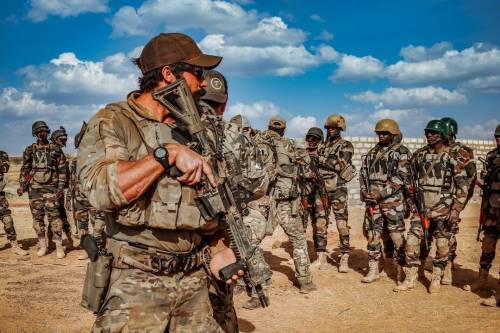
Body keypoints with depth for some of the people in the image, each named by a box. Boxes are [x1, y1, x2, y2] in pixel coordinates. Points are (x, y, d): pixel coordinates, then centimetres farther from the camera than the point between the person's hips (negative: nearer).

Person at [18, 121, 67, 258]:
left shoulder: (56, 150, 5)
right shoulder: (30, 150, 10)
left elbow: (61, 170, 3)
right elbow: (24, 169, 11)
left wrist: (61, 187, -4)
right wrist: (21, 185, 1)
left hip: (51, 188, -2)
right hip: (34, 188, 2)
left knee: (54, 216, -9)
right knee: (37, 217, 5)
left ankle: (59, 246, -5)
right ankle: (42, 245, 14)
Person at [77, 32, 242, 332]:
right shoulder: (113, 121, -6)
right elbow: (100, 189, -24)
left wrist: (218, 247, 2)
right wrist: (169, 153, -22)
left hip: (195, 281, 6)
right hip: (137, 283, -5)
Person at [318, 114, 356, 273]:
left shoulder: (346, 146, -2)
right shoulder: (323, 145, 15)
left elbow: (341, 165, -15)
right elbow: (317, 165, 20)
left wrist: (321, 158, -16)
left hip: (337, 189, -5)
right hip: (321, 188, 6)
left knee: (342, 223, -7)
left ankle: (344, 257, -3)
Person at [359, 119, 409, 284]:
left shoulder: (401, 152, -4)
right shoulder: (373, 152, 15)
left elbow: (401, 178, -13)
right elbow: (363, 173, 16)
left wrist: (380, 194, -17)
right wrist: (365, 192, 0)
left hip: (393, 201, -5)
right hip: (372, 201, 6)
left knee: (396, 236, -1)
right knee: (372, 235, 7)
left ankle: (401, 269, 11)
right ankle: (373, 270, 16)